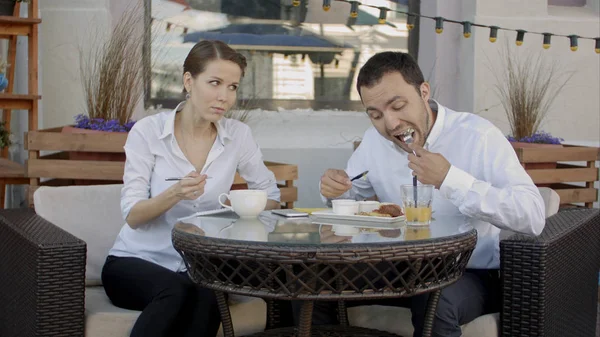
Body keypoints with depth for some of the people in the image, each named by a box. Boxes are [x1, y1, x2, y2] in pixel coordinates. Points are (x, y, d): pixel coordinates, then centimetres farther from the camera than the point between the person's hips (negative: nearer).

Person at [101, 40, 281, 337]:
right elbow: (133, 216, -12)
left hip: (196, 266, 2)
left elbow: (270, 196, 9)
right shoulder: (148, 131, -9)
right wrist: (174, 194, -31)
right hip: (134, 261, -2)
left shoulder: (238, 135, -1)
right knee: (176, 290, -34)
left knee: (206, 297, -33)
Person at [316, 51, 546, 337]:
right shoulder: (374, 140, 3)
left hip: (471, 274, -5)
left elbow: (533, 216, -26)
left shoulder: (478, 136, -17)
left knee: (433, 301, -37)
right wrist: (335, 190, -7)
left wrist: (450, 179, -31)